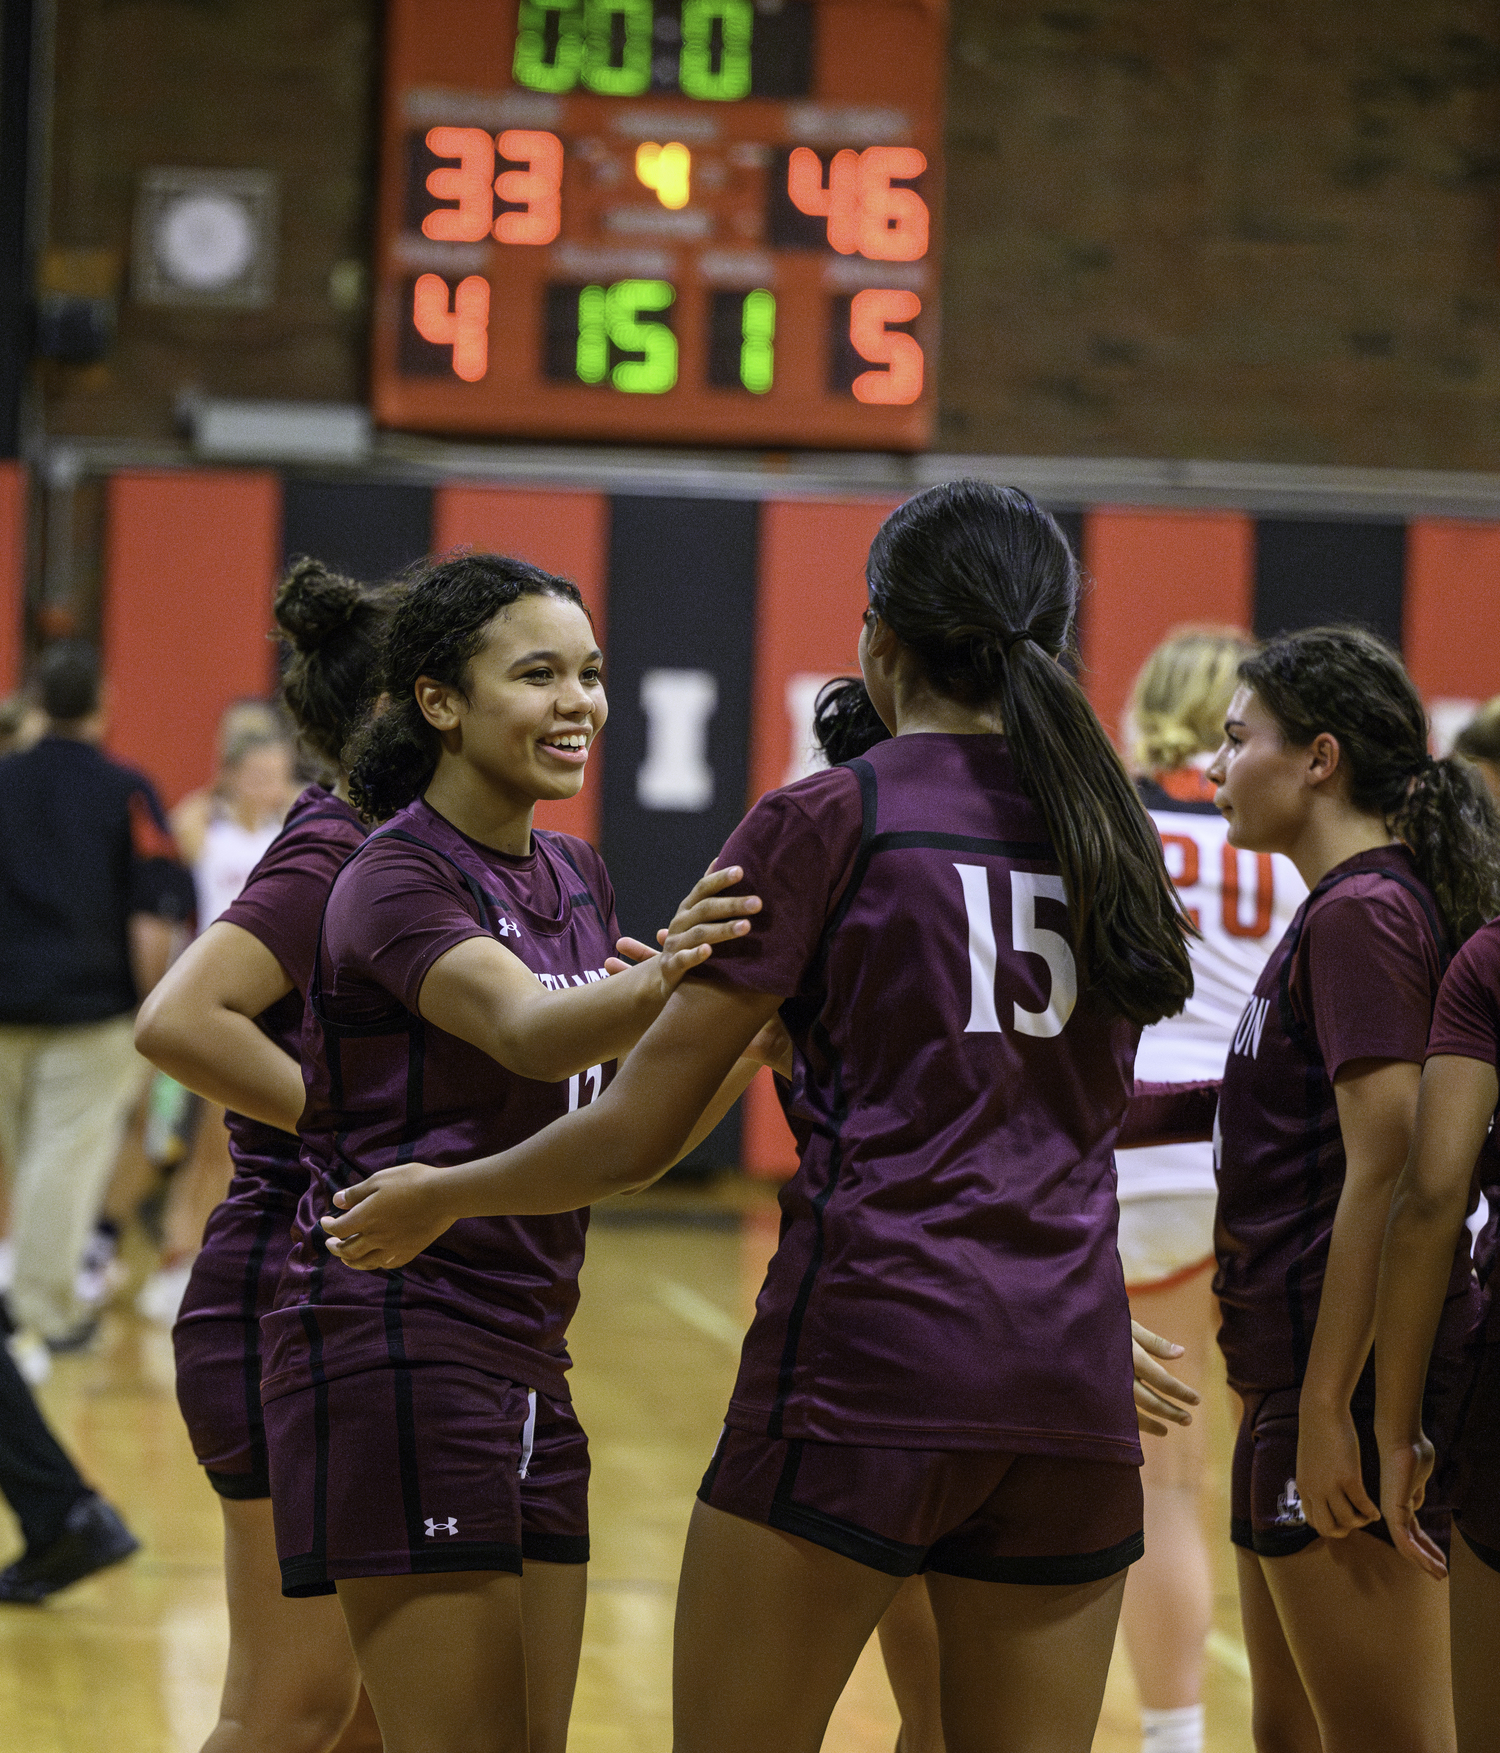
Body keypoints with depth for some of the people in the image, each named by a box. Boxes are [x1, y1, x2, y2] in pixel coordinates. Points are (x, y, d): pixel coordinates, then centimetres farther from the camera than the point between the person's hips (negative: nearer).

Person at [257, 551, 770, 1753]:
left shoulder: (574, 877, 13)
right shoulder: (395, 879, -13)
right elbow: (527, 1031, -33)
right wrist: (664, 980, -52)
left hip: (526, 1363, 9)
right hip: (393, 1348, -9)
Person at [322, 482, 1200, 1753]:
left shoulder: (827, 823, -2)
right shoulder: (1112, 835, 13)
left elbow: (640, 1134, -2)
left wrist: (436, 1198, 16)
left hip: (868, 1362, -5)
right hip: (1073, 1379, 5)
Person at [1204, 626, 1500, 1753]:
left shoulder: (1361, 914, -14)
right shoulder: (1349, 909, 17)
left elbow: (1386, 1171, -21)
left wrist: (1327, 1408, -22)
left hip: (1349, 1386, -10)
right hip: (1296, 1378, 10)